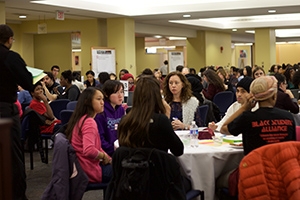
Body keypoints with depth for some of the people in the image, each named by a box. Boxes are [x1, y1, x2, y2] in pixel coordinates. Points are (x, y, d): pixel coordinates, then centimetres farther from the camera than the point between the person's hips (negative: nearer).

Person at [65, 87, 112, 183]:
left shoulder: (80, 119, 10)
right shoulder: (89, 122, -20)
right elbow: (89, 151, -34)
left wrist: (107, 157, 8)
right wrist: (104, 156, -16)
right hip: (91, 172, -10)